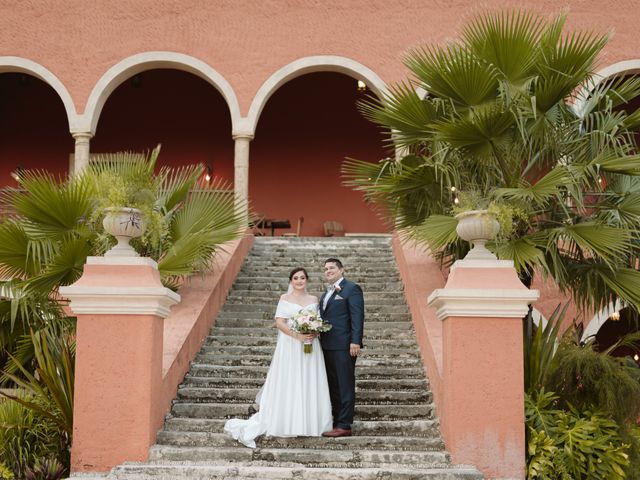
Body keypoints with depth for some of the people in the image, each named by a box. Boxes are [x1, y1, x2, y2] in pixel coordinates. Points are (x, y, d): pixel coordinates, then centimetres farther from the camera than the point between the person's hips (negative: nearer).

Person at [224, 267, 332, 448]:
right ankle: (288, 423, 1)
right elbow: (279, 322, -6)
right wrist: (297, 335, -19)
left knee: (308, 384, 5)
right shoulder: (285, 298, 2)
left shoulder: (314, 300, 11)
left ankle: (308, 423, 13)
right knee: (287, 384, -2)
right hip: (290, 347, -3)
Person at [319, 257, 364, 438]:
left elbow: (357, 317, -13)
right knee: (333, 387, 12)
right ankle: (336, 422, 19)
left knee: (345, 386, -5)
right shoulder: (326, 293, 21)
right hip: (327, 347, 9)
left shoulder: (352, 289, -5)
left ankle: (344, 425, -4)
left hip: (343, 346, -9)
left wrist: (355, 342, -20)